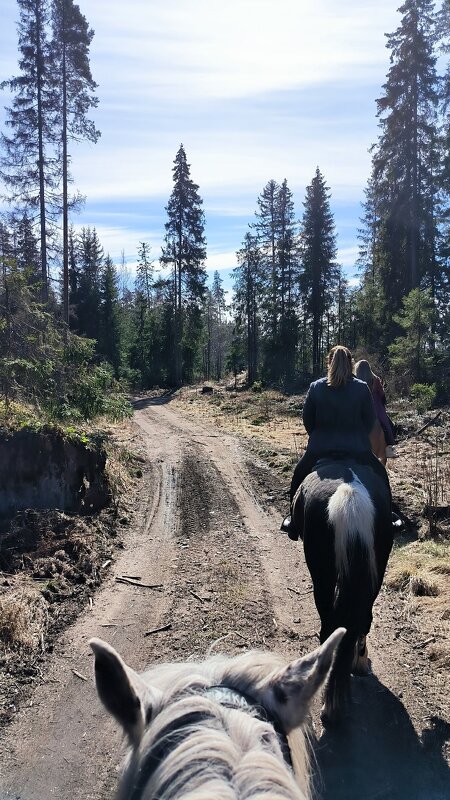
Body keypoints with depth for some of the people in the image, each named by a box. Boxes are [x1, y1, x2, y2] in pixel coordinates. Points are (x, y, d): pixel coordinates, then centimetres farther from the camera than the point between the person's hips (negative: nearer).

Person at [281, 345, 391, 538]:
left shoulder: (315, 387, -5)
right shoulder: (362, 388, -6)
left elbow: (307, 420, 2)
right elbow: (370, 420, 1)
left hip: (320, 449, 1)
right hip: (357, 449, 0)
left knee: (299, 476, 26)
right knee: (380, 476, 26)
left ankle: (294, 522, 31)